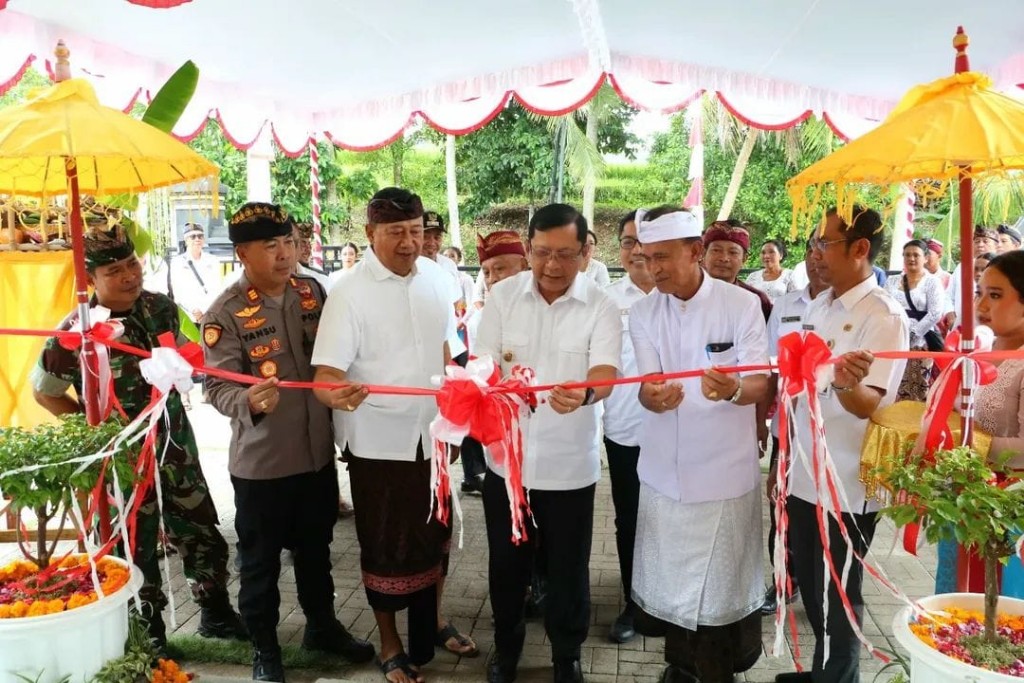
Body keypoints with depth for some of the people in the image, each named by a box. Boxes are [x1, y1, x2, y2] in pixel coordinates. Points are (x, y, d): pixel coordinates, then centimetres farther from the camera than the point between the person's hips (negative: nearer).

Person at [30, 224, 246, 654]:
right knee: (138, 553, 13)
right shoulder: (76, 332, -17)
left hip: (177, 448, 4)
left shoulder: (161, 308, -4)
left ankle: (216, 615, 38)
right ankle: (151, 639, 33)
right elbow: (43, 392, -4)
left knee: (204, 535, 16)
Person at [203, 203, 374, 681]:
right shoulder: (225, 313, -14)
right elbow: (219, 388, -20)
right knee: (261, 559, 12)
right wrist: (249, 401, -39)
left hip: (318, 451, 5)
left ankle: (322, 626, 43)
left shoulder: (313, 291, 1)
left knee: (315, 549, 22)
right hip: (261, 462, -4)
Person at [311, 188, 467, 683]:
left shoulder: (436, 277, -1)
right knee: (385, 547, 10)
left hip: (431, 434, 5)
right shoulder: (350, 293, -17)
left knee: (433, 537, 20)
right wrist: (338, 395, -45)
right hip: (378, 441, -5)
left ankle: (431, 622, 43)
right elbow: (326, 374, -23)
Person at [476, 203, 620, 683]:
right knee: (506, 563, 17)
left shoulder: (601, 307, -8)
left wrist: (584, 393, -45)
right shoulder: (502, 295, -3)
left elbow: (605, 373, -21)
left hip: (570, 464, -1)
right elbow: (481, 365, -7)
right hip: (508, 458, 2)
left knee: (567, 568, 13)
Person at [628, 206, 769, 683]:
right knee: (667, 581, 15)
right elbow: (646, 387, -10)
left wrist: (733, 389, -38)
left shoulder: (742, 304, -10)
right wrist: (654, 397, -35)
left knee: (720, 588, 9)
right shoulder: (643, 313, -2)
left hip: (724, 473, -3)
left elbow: (760, 383, -14)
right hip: (664, 471, 3)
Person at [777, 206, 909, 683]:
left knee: (838, 598, 9)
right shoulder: (818, 305, 7)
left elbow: (868, 406, -24)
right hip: (804, 476, 7)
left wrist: (846, 384, -47)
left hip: (847, 486, -7)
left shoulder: (884, 317, -16)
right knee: (811, 589, 21)